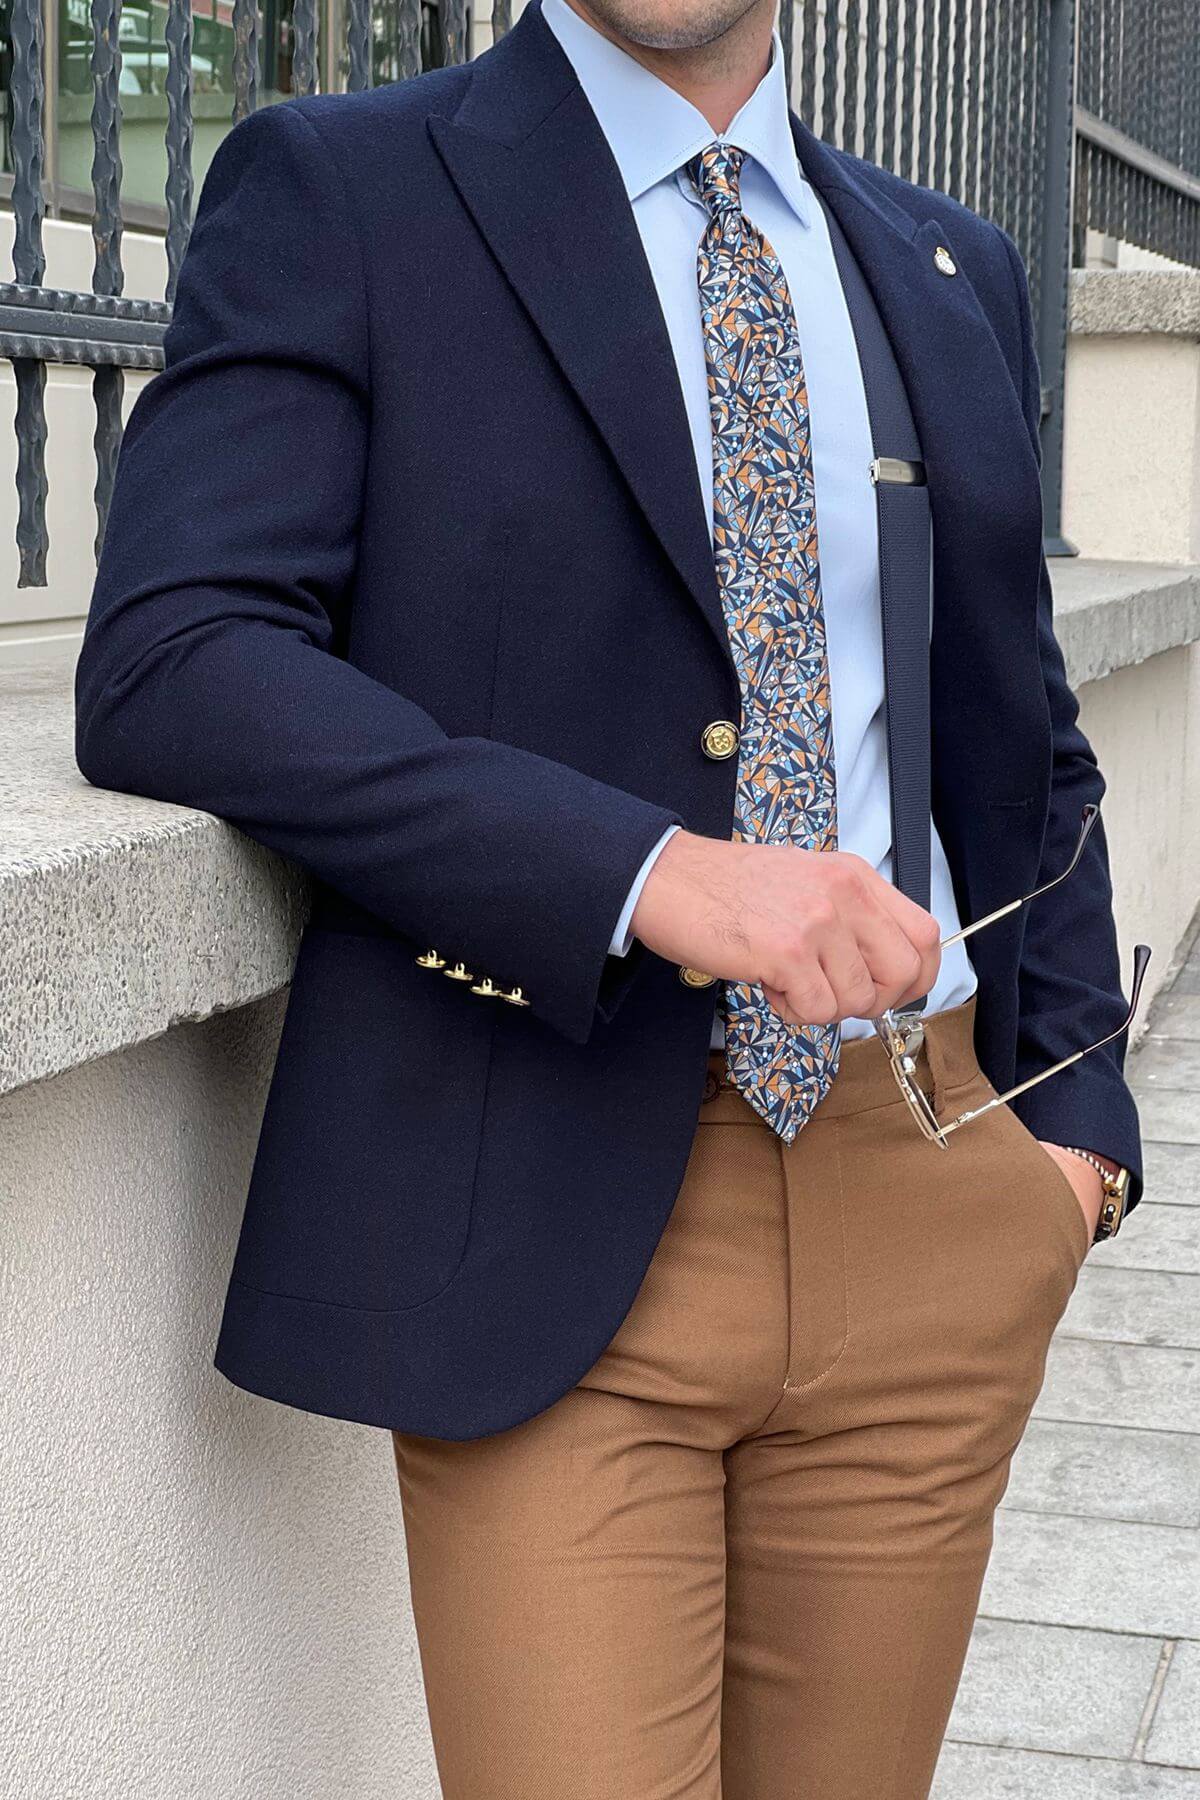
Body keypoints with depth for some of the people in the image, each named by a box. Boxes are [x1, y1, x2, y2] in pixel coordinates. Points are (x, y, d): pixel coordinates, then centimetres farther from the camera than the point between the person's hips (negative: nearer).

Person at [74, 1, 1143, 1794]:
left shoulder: (950, 271, 14)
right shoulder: (336, 191, -1)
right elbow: (166, 665, -14)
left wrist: (1073, 1105, 9)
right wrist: (650, 872, -22)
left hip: (926, 1193, 5)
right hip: (558, 1216, -4)